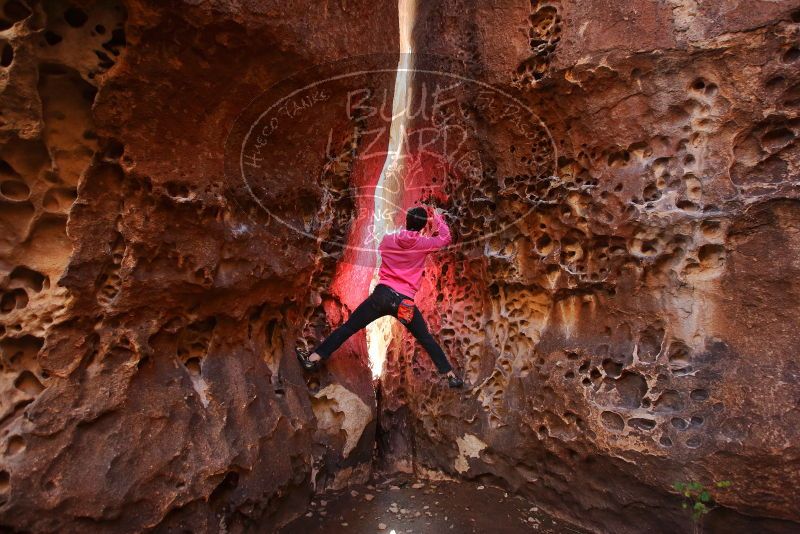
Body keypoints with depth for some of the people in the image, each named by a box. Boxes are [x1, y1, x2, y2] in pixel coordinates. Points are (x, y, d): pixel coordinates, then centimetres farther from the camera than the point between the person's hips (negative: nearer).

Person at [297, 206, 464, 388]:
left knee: (348, 328, 9)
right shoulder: (423, 243, 1)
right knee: (426, 339, 14)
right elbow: (445, 238, 16)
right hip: (405, 301, -1)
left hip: (383, 294, 1)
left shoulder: (388, 239, 6)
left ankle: (313, 358, 11)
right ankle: (450, 375, 19)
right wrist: (438, 218, 28)